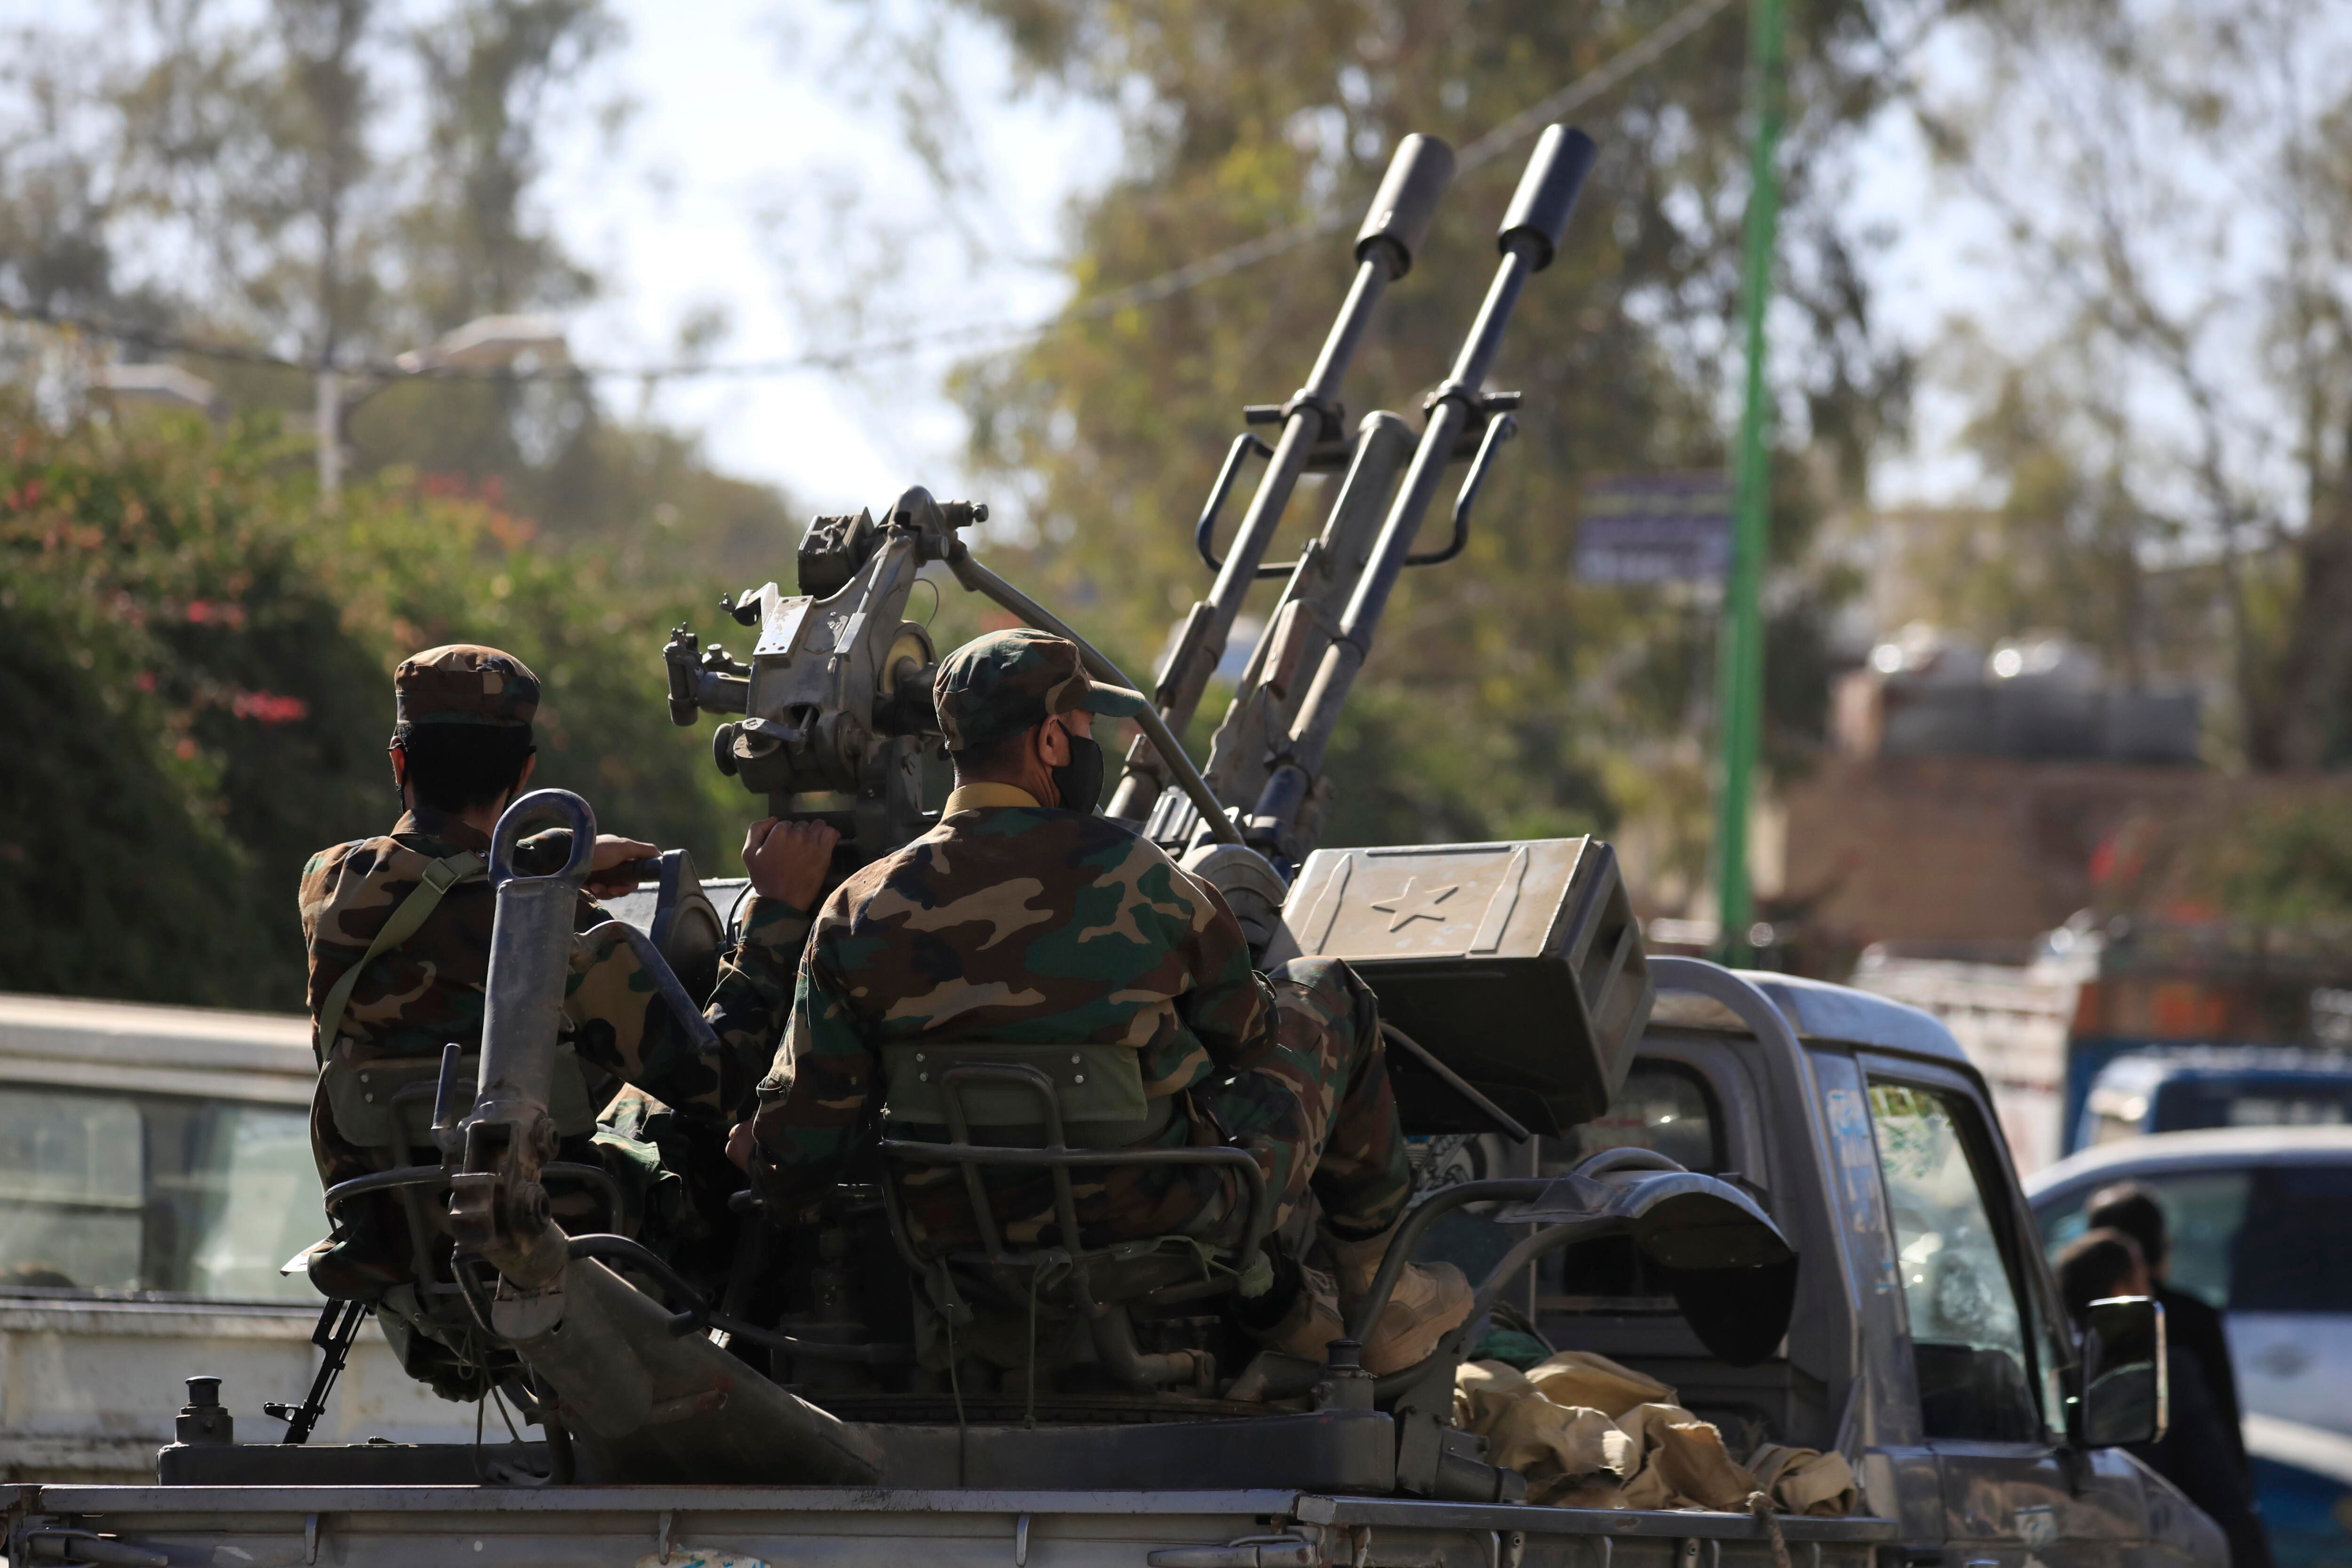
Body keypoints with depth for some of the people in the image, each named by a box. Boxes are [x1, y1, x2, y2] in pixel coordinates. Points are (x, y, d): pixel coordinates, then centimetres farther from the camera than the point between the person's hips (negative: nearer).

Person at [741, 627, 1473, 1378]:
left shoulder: (858, 915, -10)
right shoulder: (1131, 877, -17)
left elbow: (802, 1136, -6)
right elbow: (1244, 1033, 1)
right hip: (1167, 1215, -4)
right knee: (1325, 994, 23)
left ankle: (1278, 1305, 35)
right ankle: (1375, 1297, 35)